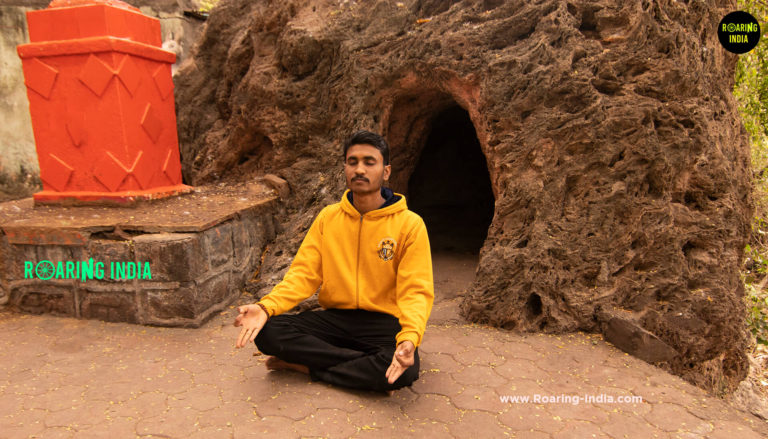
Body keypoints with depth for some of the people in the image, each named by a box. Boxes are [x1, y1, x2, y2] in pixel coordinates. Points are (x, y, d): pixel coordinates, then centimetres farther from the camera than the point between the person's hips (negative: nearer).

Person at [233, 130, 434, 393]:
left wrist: (409, 337, -32)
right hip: (334, 317, 3)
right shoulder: (328, 217, 5)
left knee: (404, 369, -34)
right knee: (267, 332, -20)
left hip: (383, 322, -3)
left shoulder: (409, 224, -7)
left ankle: (305, 366, -13)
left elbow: (415, 291, -12)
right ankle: (368, 370, -15)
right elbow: (304, 273, 0)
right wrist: (265, 307, -19)